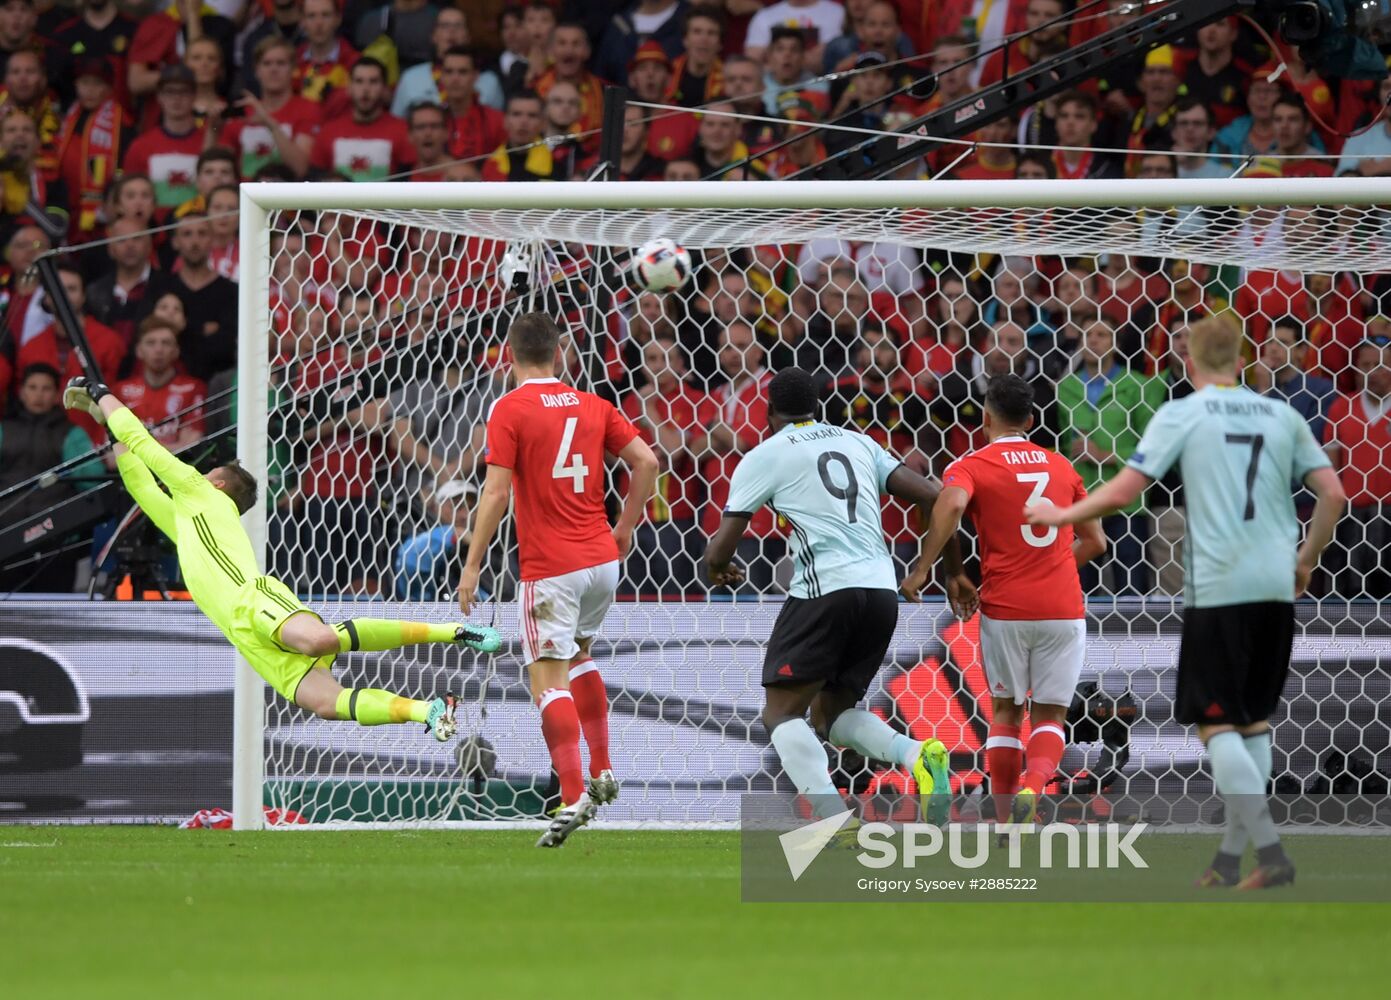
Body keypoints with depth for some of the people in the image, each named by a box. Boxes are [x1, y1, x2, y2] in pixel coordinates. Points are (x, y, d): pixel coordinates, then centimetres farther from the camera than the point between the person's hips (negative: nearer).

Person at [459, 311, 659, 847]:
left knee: (549, 679, -7)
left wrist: (473, 565, -9)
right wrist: (625, 529, 16)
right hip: (601, 560, 6)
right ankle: (602, 772, 26)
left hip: (550, 568, -6)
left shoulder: (509, 410, -7)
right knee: (577, 654, 29)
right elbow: (646, 463, 5)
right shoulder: (592, 405, 9)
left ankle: (573, 797, -20)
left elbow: (497, 492, -13)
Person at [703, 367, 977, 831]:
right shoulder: (858, 443, 20)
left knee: (782, 713, 2)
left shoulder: (764, 456, 5)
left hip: (825, 588, -6)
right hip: (882, 590, 6)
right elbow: (932, 498, 13)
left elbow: (720, 550, 2)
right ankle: (917, 754, -10)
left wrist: (719, 569, 26)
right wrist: (954, 572, 21)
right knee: (831, 713, 19)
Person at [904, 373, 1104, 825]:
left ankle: (1004, 820, 10)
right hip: (1064, 609, 2)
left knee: (1005, 712, 15)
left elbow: (952, 503, -25)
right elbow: (1094, 541, 16)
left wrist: (922, 568, -19)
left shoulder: (971, 466, -1)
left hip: (1005, 607, -2)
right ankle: (1033, 786, -20)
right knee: (1049, 716, 8)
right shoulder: (1060, 465, 12)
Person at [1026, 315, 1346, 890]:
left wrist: (1061, 516, 9)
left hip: (1217, 587, -5)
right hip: (1276, 588, 5)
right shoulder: (1281, 416, 10)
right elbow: (1333, 495, 6)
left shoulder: (1181, 414, -2)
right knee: (1253, 719, 14)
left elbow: (1124, 490, -6)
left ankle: (1270, 851, -15)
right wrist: (1306, 561, 20)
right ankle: (1231, 858, 14)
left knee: (1216, 724, -1)